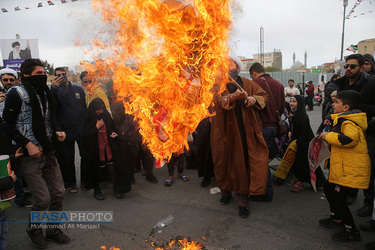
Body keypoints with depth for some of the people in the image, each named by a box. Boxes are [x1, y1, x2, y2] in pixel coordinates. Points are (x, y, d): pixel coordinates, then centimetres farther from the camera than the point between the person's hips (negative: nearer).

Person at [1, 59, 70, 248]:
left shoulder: (45, 93, 12)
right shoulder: (17, 93, -8)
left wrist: (56, 132, 3)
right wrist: (28, 144, -17)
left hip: (48, 152, 6)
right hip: (30, 155, -6)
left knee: (58, 193, 8)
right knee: (43, 199, -3)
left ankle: (53, 229, 29)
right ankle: (33, 228, 27)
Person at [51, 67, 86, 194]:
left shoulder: (78, 89, 12)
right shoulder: (55, 90, 2)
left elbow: (85, 106, 11)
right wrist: (54, 87, -34)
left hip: (81, 130, 3)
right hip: (65, 131, -2)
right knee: (68, 159, 7)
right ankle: (71, 183, 23)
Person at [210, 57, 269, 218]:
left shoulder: (248, 84, 10)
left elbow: (264, 95, 13)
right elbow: (215, 101, -16)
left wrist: (255, 99, -9)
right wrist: (233, 97, -32)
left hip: (245, 131, 1)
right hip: (225, 131, -1)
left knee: (242, 163, 0)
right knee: (224, 162, 10)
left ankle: (242, 199, 12)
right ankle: (225, 190, 35)